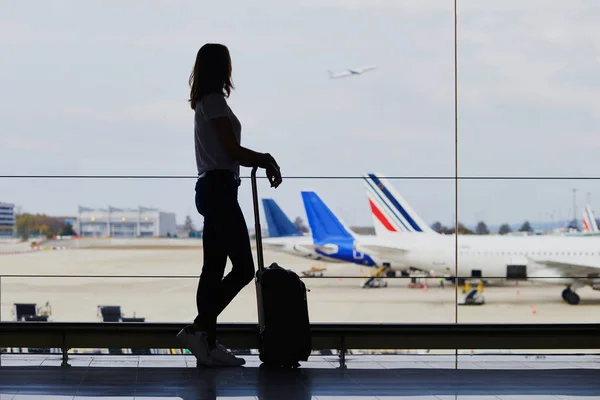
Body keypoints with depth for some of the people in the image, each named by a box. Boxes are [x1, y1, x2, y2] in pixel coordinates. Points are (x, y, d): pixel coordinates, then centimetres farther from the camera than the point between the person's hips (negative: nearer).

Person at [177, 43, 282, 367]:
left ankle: (208, 342, 7)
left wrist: (262, 161, 19)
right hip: (219, 188, -10)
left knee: (214, 267, 8)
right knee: (243, 267, -10)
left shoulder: (204, 102, 17)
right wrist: (267, 160, -3)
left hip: (210, 188, 10)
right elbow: (232, 151, -16)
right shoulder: (215, 101, -12)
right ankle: (198, 328, -14)